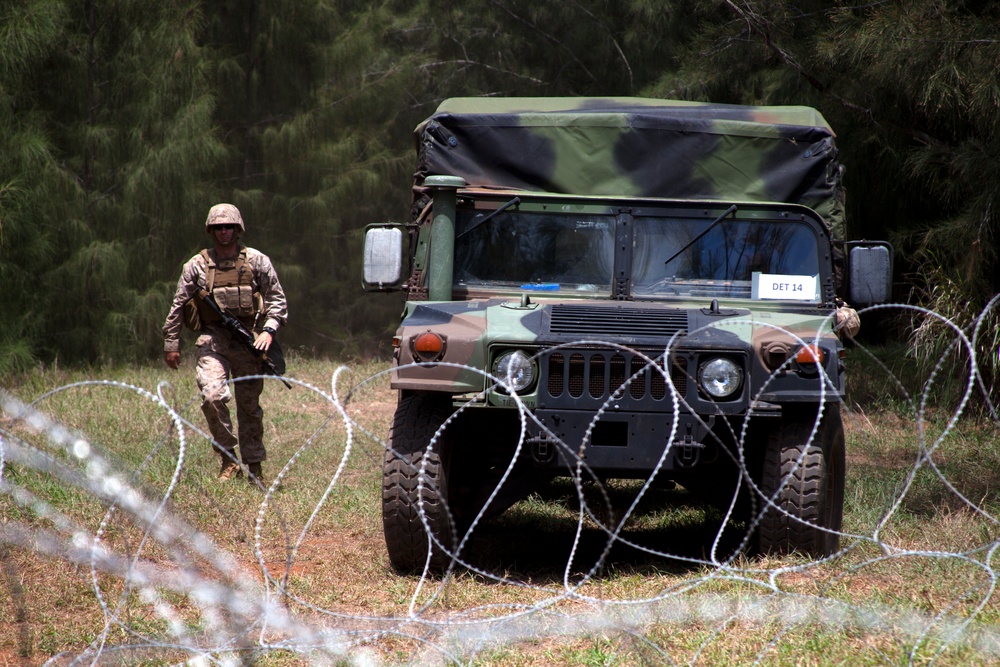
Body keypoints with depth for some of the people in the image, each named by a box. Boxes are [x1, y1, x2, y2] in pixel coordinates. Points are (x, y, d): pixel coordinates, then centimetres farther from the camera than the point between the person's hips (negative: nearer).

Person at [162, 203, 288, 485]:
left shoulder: (257, 262, 5)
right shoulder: (197, 266, 6)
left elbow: (277, 299, 7)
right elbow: (178, 306, 10)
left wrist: (269, 330, -8)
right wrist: (171, 344, 7)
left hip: (248, 341, 0)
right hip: (213, 340, 0)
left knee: (249, 406, 5)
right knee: (212, 396, -20)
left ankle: (254, 467, 16)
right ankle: (229, 459, -7)